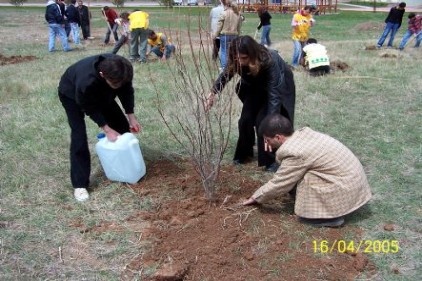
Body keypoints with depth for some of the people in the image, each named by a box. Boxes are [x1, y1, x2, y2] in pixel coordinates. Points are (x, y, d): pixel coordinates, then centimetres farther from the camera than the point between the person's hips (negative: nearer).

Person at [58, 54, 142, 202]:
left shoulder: (121, 70, -33)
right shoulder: (85, 81, -47)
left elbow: (127, 90, -13)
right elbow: (89, 108, -29)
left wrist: (130, 115, -18)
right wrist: (106, 129, -27)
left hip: (99, 92, 6)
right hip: (71, 94, -6)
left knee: (122, 125, 3)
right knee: (79, 136, -18)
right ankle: (79, 185, -10)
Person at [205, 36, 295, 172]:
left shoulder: (269, 61, -41)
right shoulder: (237, 62, -27)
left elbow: (274, 94, -42)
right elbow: (225, 74, -6)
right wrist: (213, 93, -21)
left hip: (278, 86, -4)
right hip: (255, 87, 5)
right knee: (246, 119, -5)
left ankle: (272, 159, -2)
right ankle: (244, 154, 16)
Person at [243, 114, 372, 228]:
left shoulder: (295, 153, -23)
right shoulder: (303, 133, 2)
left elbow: (278, 183, -11)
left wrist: (256, 198, 3)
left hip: (347, 186, -9)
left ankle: (331, 215, -2)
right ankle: (332, 209, 15)